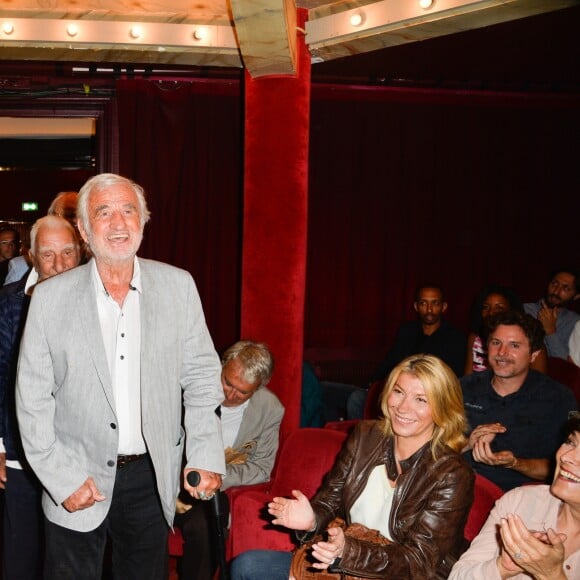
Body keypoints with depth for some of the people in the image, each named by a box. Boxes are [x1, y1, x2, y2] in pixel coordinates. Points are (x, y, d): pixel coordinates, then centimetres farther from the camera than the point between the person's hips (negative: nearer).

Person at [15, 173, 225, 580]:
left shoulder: (178, 286, -2)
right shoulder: (51, 297, -6)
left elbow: (201, 376, 2)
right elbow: (33, 398, -4)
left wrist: (206, 455, -7)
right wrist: (62, 477, -9)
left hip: (152, 480, 2)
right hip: (77, 482, -1)